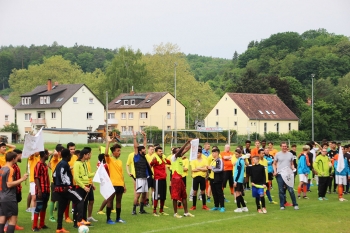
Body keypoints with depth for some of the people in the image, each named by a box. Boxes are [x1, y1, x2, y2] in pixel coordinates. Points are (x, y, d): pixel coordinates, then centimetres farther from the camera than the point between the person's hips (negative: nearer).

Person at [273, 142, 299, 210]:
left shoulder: (290, 154, 9)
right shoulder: (278, 154, 5)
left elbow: (292, 164, 17)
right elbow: (274, 164, 11)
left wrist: (293, 169, -4)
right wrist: (275, 171, -3)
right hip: (280, 174, 0)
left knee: (291, 190, -5)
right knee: (281, 191, 4)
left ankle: (295, 204, 4)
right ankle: (282, 205, 11)